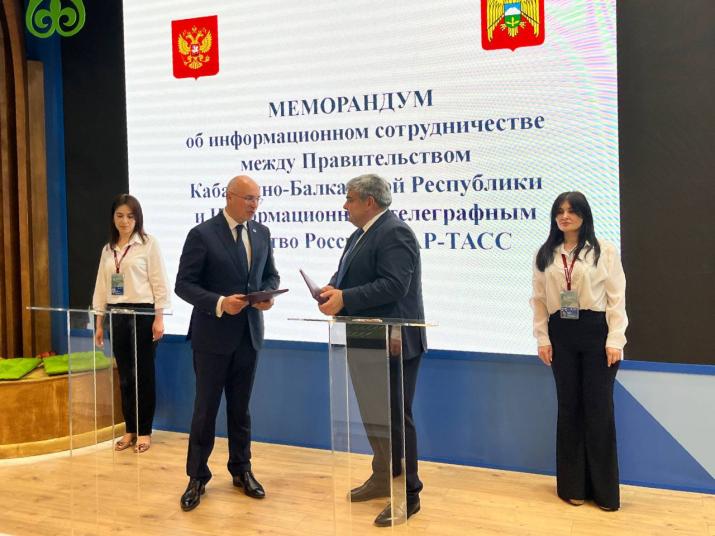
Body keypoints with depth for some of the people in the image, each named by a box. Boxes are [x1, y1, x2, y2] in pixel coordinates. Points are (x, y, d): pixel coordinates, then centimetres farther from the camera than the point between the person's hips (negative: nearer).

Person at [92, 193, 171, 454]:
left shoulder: (148, 243, -4)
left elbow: (159, 282, -7)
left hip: (142, 314, -5)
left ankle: (144, 431, 12)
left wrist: (159, 318, -12)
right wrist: (99, 322, 11)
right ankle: (130, 430, 19)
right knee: (125, 375, 10)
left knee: (144, 374, 2)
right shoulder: (108, 249, 12)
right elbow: (101, 286, 14)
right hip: (117, 316, 5)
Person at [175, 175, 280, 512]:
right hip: (213, 335, -4)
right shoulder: (202, 234, -10)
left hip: (248, 334, 5)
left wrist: (267, 294, -8)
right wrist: (219, 303, -25)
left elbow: (271, 275, 14)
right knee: (205, 409, 5)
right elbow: (184, 284, -11)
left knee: (240, 408, 15)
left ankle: (241, 471, 29)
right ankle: (197, 477, 19)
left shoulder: (262, 233, 6)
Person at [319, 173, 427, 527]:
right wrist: (333, 289, -4)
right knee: (373, 414, 19)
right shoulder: (360, 235, 15)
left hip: (391, 343, -10)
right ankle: (383, 477, 34)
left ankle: (408, 493, 9)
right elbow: (349, 276, 18)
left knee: (395, 417, -2)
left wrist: (344, 299, -24)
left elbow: (393, 285, -26)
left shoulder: (395, 233, -16)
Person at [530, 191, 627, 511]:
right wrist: (543, 338, -1)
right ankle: (573, 485, 18)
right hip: (561, 334, 3)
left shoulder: (604, 251, 1)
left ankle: (604, 489, 11)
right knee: (569, 407, 8)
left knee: (599, 408, 0)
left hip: (596, 332, -3)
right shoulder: (545, 255, 9)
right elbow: (539, 300, 7)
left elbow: (617, 298, -3)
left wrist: (614, 340, -9)